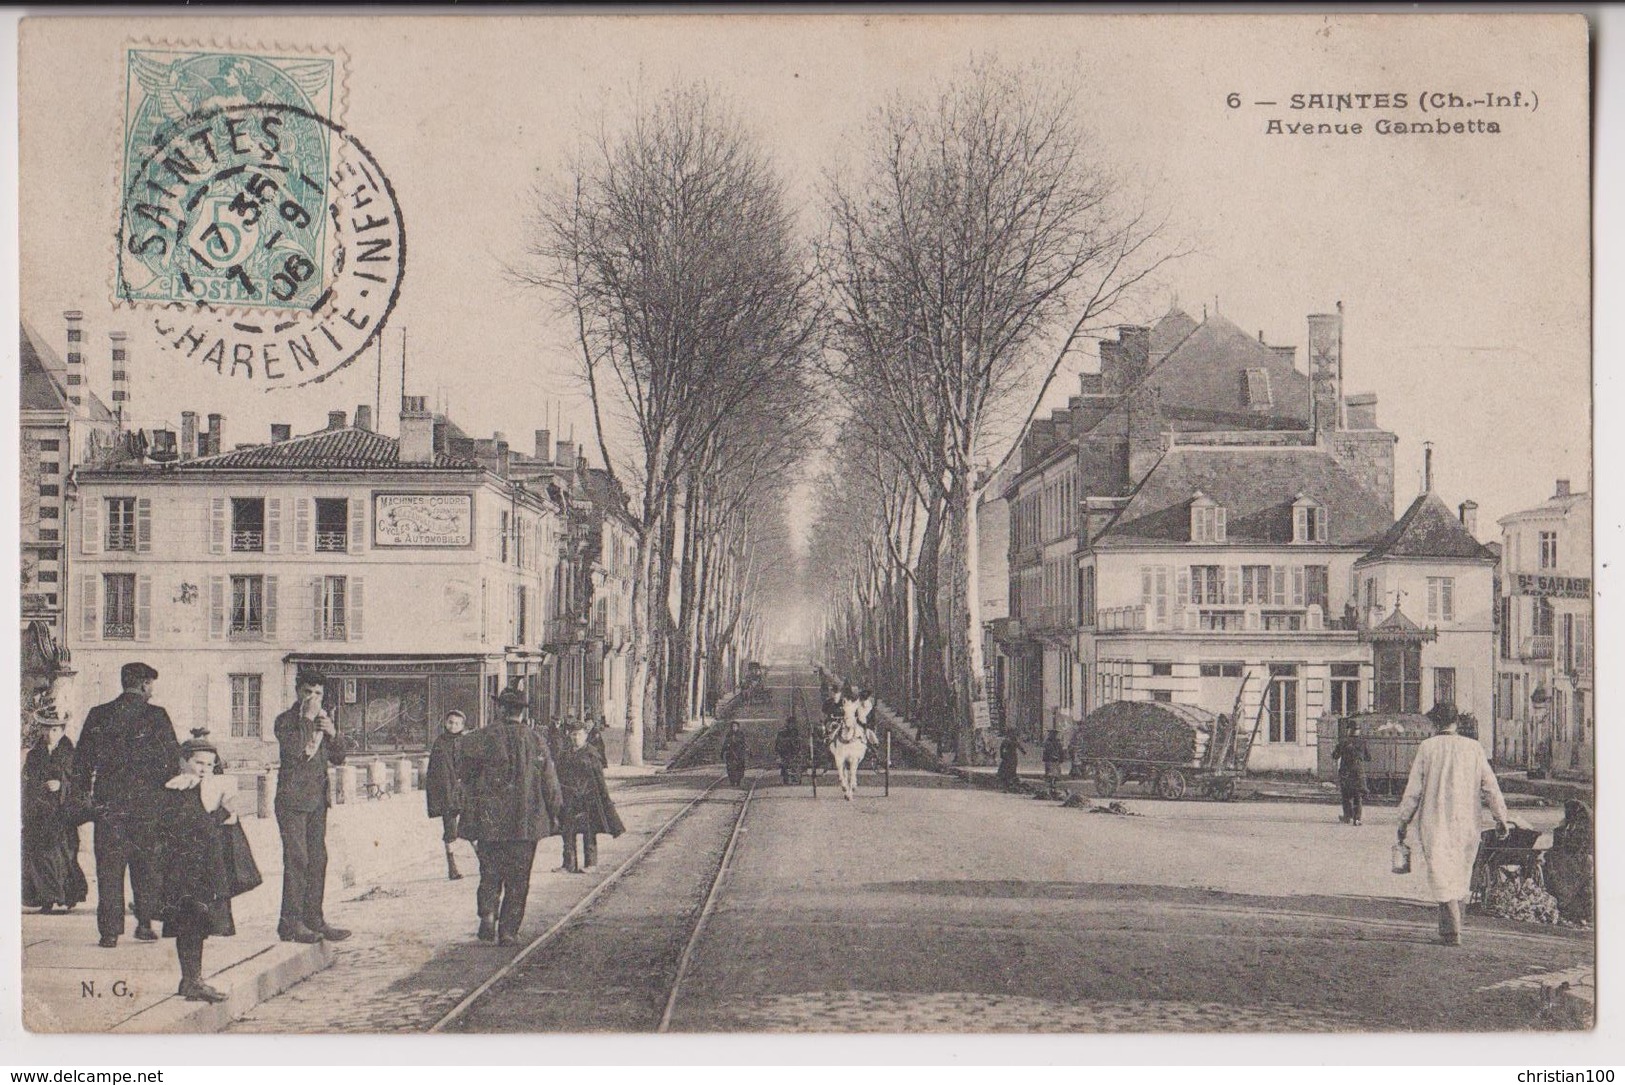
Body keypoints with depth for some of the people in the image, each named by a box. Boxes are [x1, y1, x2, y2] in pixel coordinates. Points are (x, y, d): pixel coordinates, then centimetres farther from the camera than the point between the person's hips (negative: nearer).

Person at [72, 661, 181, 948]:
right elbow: (173, 757, -3)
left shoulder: (97, 715, 5)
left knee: (109, 866, 4)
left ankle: (110, 931, 2)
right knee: (147, 862, 9)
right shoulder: (156, 715, -3)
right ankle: (144, 924, 9)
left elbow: (82, 759, 7)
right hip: (146, 800, -2)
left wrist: (82, 795, 15)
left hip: (107, 800, 2)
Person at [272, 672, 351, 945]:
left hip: (317, 799, 7)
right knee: (296, 859, -10)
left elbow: (340, 758, 13)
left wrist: (332, 733, -3)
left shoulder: (323, 720, 16)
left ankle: (313, 918, 12)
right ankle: (290, 922, -7)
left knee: (318, 859, 6)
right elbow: (294, 748, -21)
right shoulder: (285, 720, -2)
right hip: (292, 799, -6)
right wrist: (308, 719, -16)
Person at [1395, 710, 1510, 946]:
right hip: (1466, 824, 3)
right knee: (1460, 876, 15)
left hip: (1434, 823, -3)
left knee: (1441, 876, -3)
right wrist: (1500, 817, 9)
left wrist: (1404, 821, 4)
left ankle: (1452, 932, -13)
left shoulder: (1427, 748, -4)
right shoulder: (1474, 748, 2)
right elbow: (1490, 786, 2)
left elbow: (1413, 789, -3)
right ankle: (1449, 929, 20)